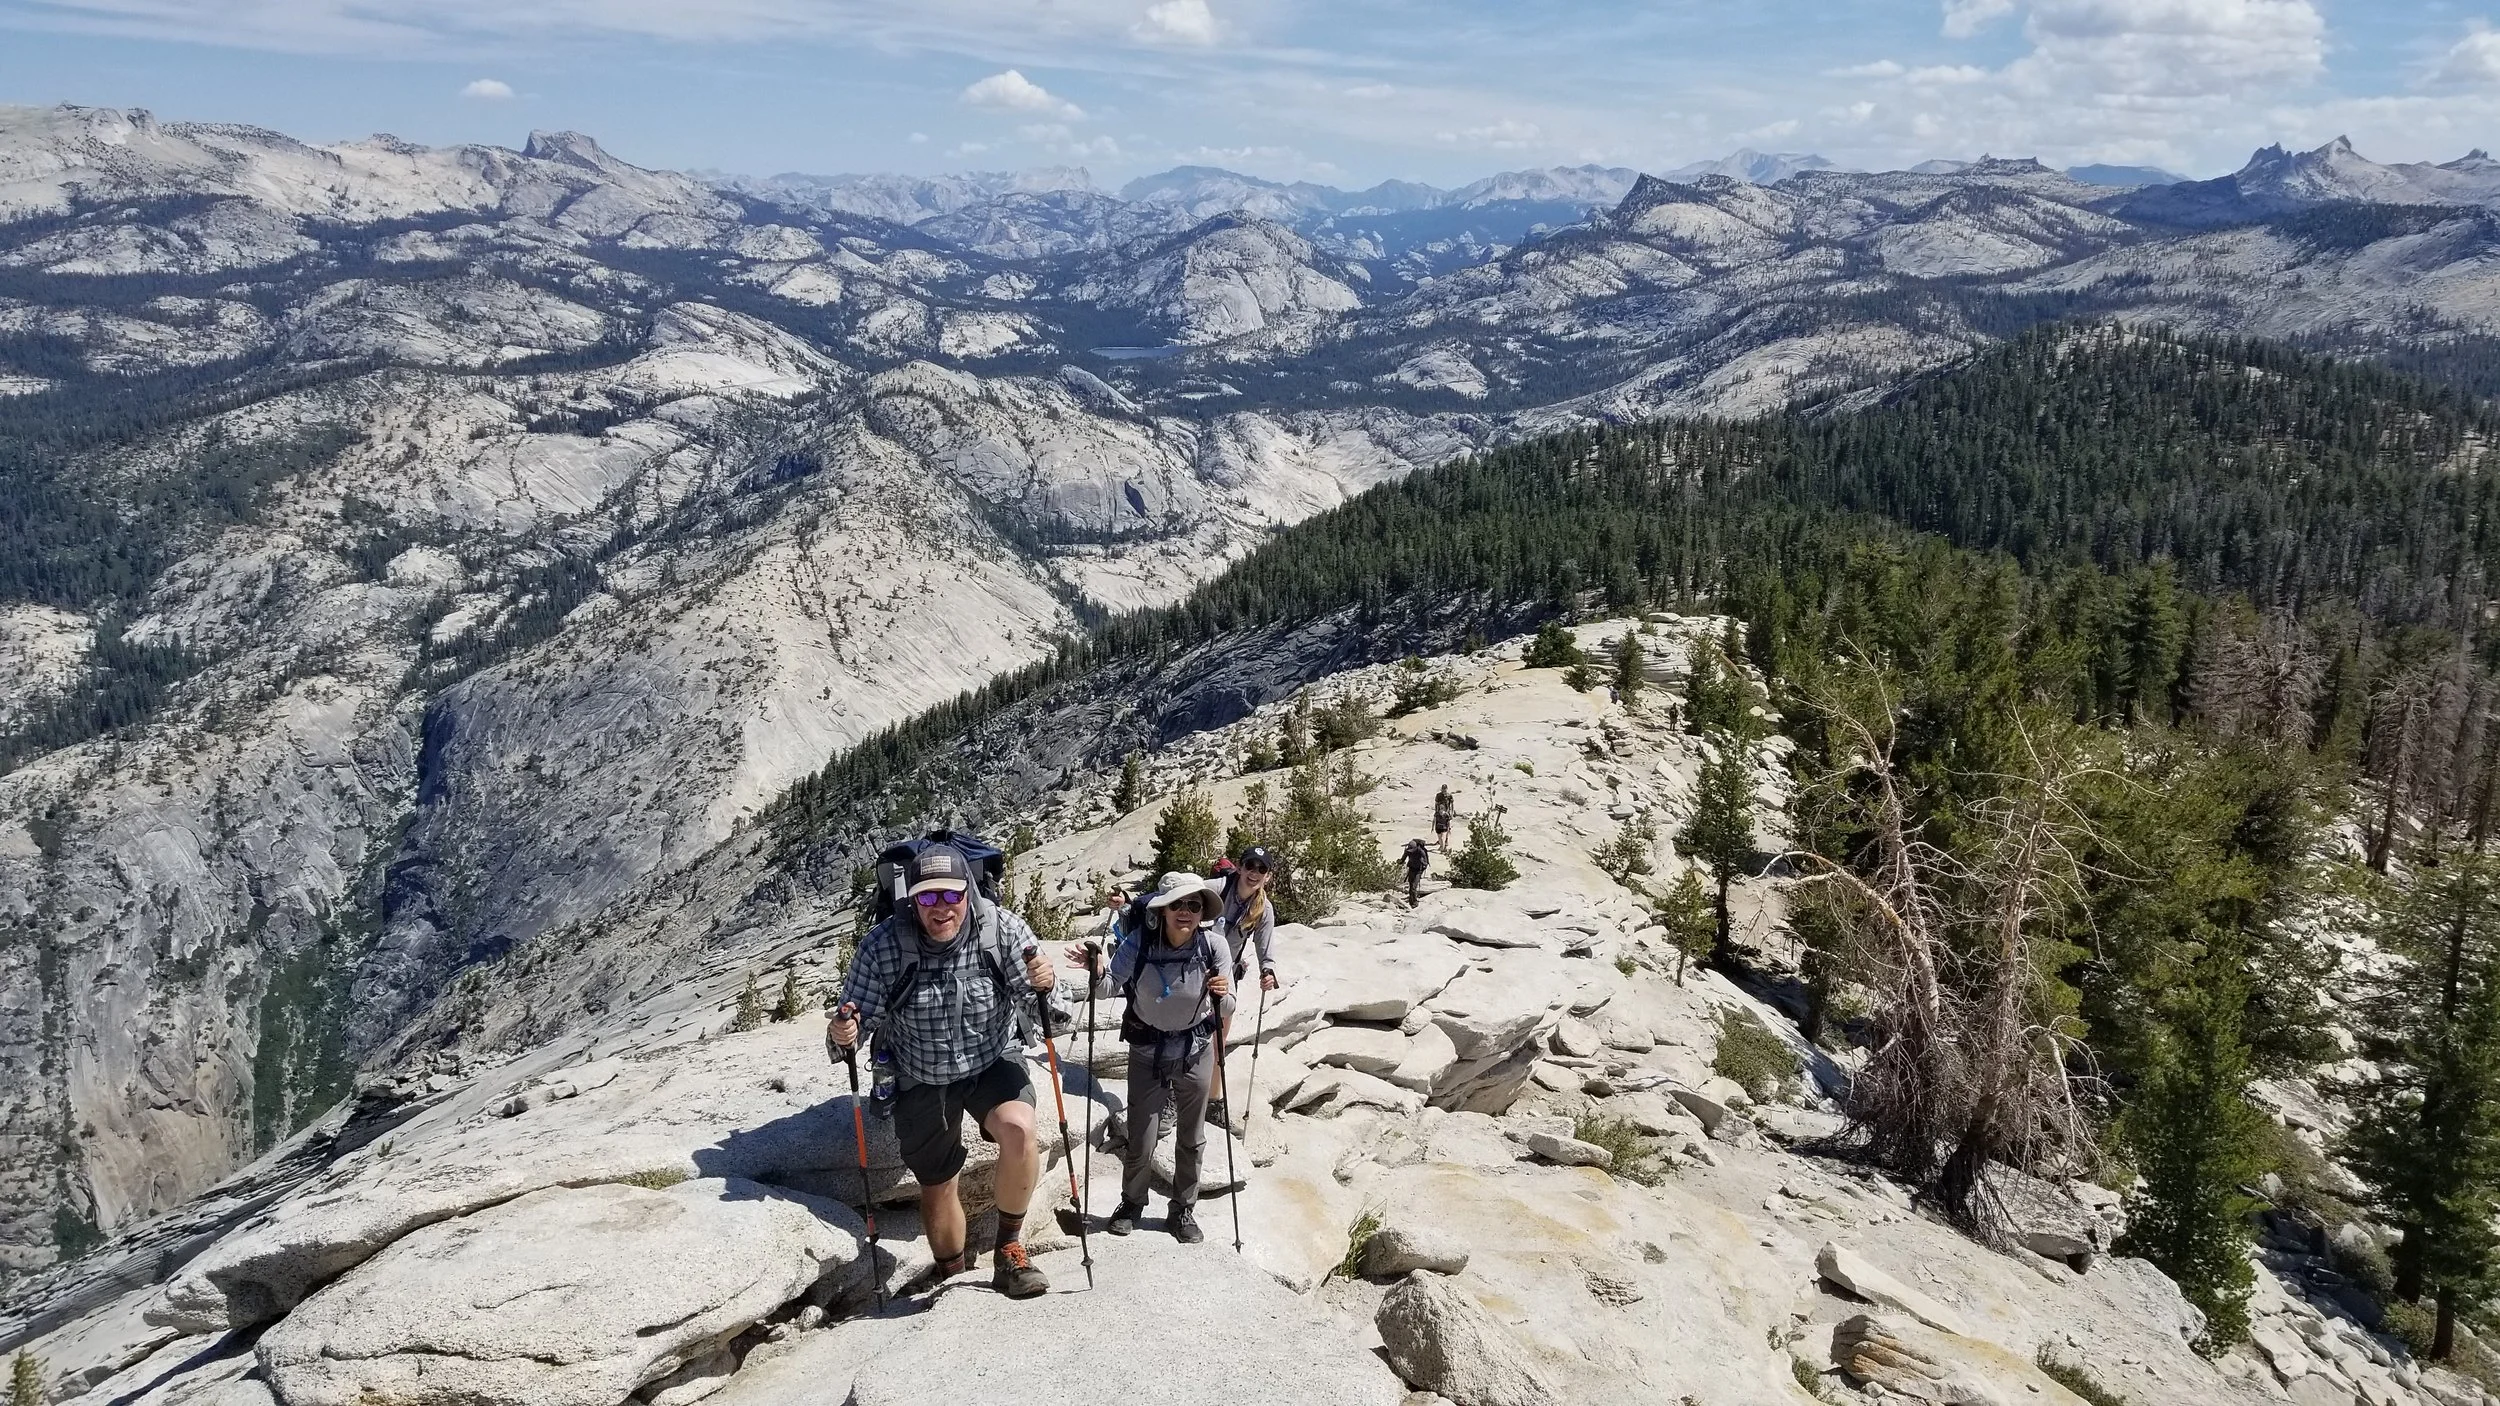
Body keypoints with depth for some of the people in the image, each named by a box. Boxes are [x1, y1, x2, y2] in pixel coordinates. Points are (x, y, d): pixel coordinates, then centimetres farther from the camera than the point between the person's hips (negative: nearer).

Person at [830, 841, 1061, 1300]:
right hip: (921, 1079, 1)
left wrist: (1045, 986, -37)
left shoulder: (1003, 929, -20)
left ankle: (1009, 1247, -5)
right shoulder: (882, 946, -21)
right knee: (937, 1187, 12)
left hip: (992, 1061, -1)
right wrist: (843, 1035, -35)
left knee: (1018, 1130, -30)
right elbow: (857, 1017, -12)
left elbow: (1042, 1014, -15)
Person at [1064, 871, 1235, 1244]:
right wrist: (1097, 970, -37)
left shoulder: (1213, 945, -20)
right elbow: (1110, 987, -16)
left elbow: (1225, 1011, -13)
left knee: (1191, 1138, 16)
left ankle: (1183, 1210, 37)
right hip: (1147, 1054, -1)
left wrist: (1223, 995, -35)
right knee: (1140, 1143, 3)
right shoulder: (1139, 941, -22)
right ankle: (1132, 1203, 33)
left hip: (1195, 1053, 1)